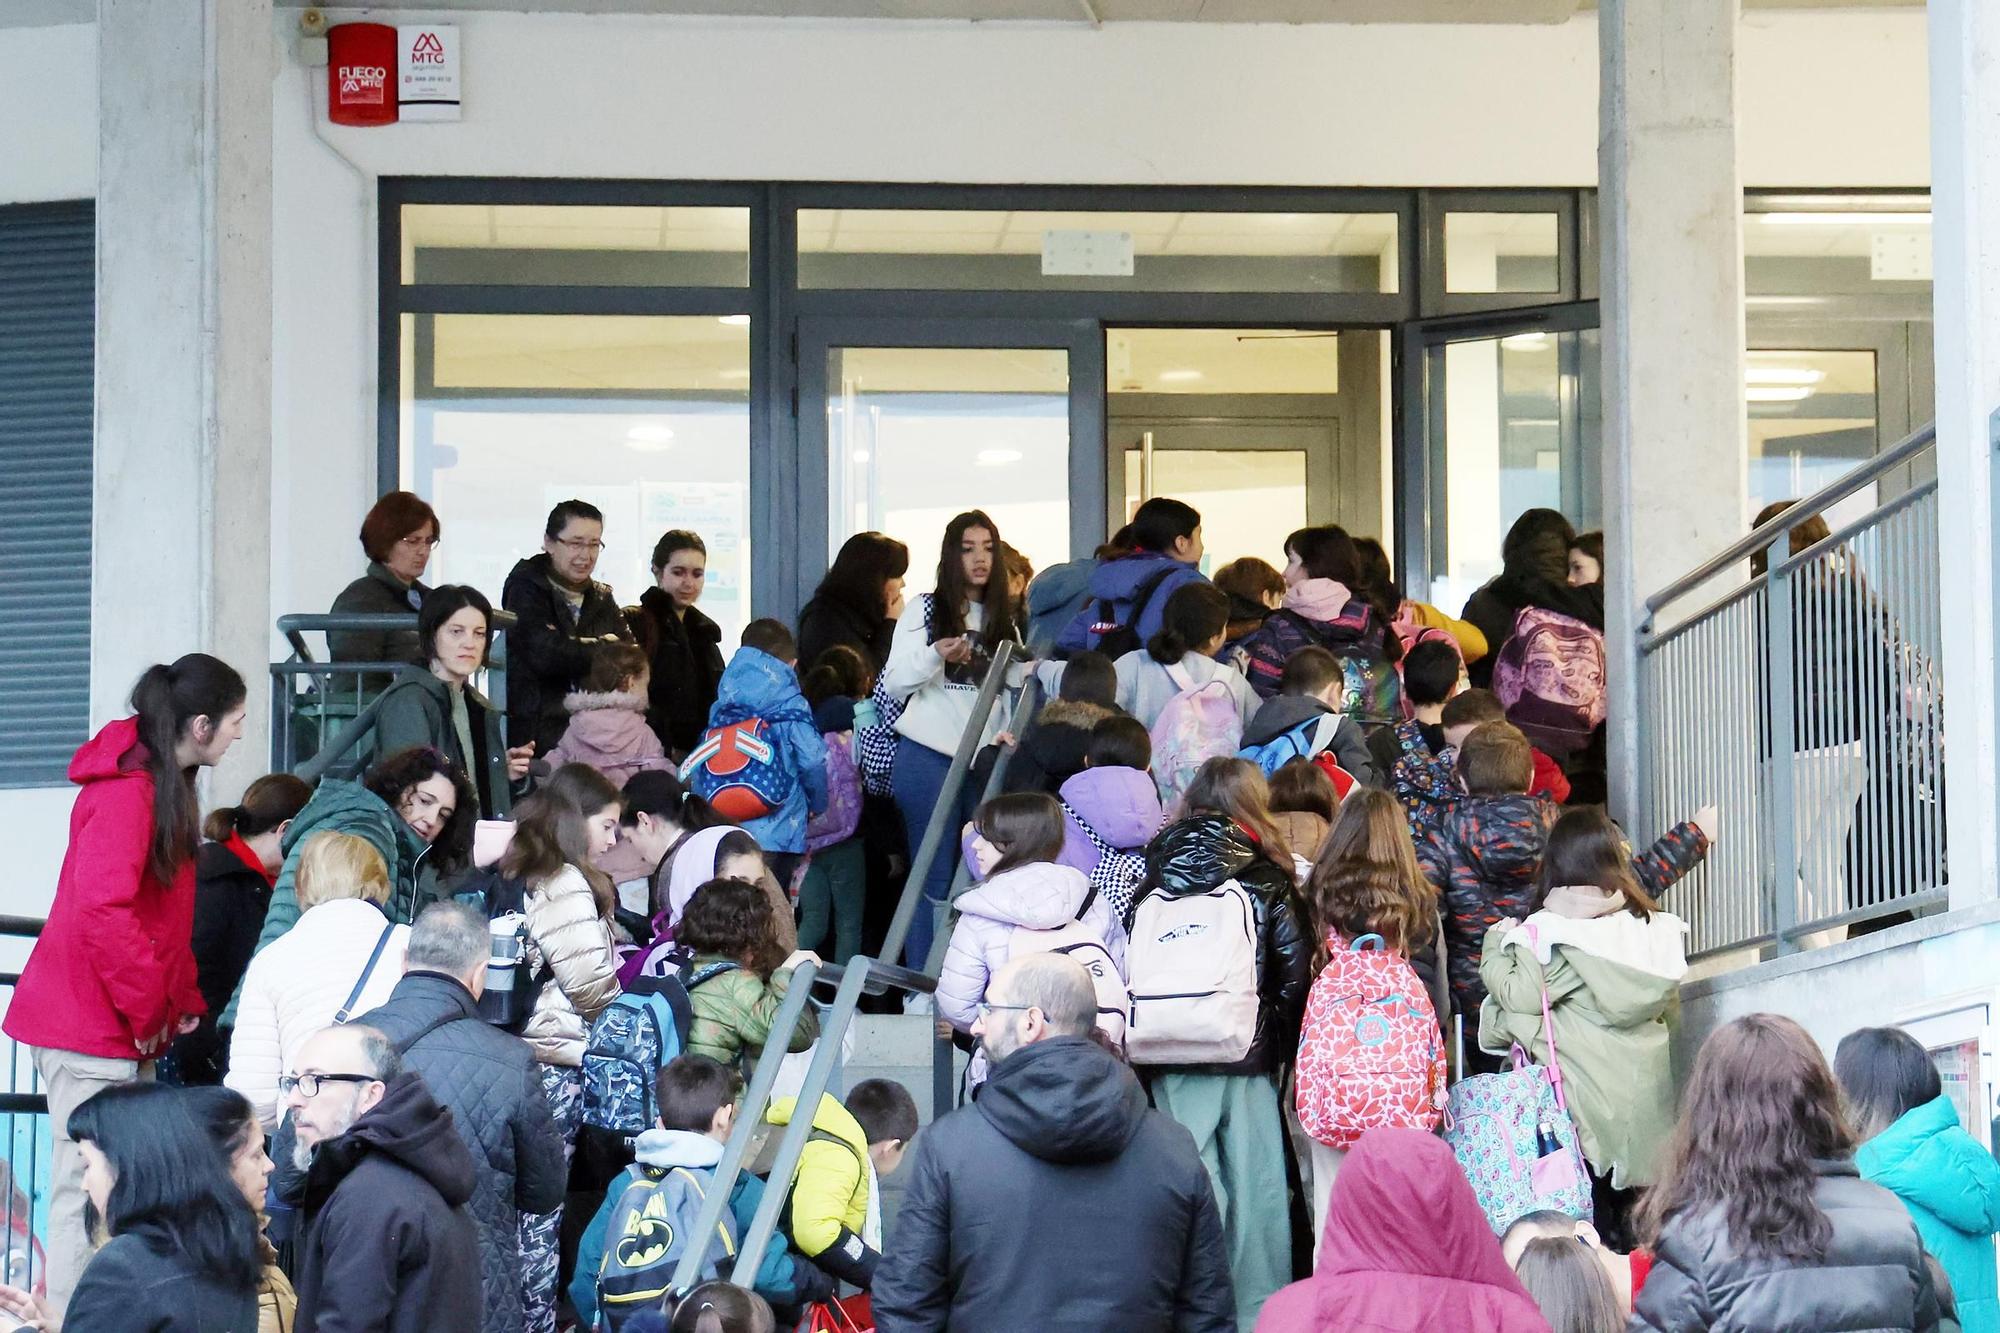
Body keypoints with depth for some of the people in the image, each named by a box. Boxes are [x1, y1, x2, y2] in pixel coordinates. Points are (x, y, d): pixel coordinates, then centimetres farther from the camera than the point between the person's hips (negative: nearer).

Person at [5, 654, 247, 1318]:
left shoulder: (165, 785, 14)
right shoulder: (126, 791, -18)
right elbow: (101, 910, -27)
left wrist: (182, 999, 10)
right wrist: (150, 1007, -17)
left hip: (127, 1026, 10)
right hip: (92, 1023, -10)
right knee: (89, 1188, -8)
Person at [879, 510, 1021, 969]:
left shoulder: (1003, 621, 16)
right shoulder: (926, 610, 4)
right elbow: (894, 684, -3)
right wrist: (935, 654, -19)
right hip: (929, 759, -4)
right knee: (934, 879, -5)